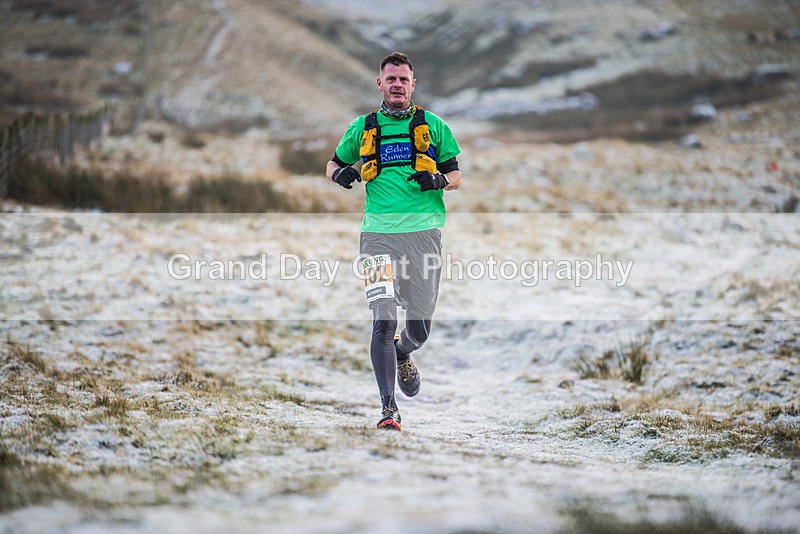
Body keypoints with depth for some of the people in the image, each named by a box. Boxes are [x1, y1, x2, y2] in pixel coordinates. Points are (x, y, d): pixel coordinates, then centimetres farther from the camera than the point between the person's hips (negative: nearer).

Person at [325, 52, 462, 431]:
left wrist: (438, 179, -10)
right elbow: (333, 164, 24)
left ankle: (403, 356, 41)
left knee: (420, 328, 4)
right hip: (379, 233, -1)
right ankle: (388, 408, -12)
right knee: (384, 320, -13)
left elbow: (456, 176, 13)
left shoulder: (433, 126, 10)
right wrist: (340, 174, 0)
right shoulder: (363, 128, 12)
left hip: (424, 233, 1)